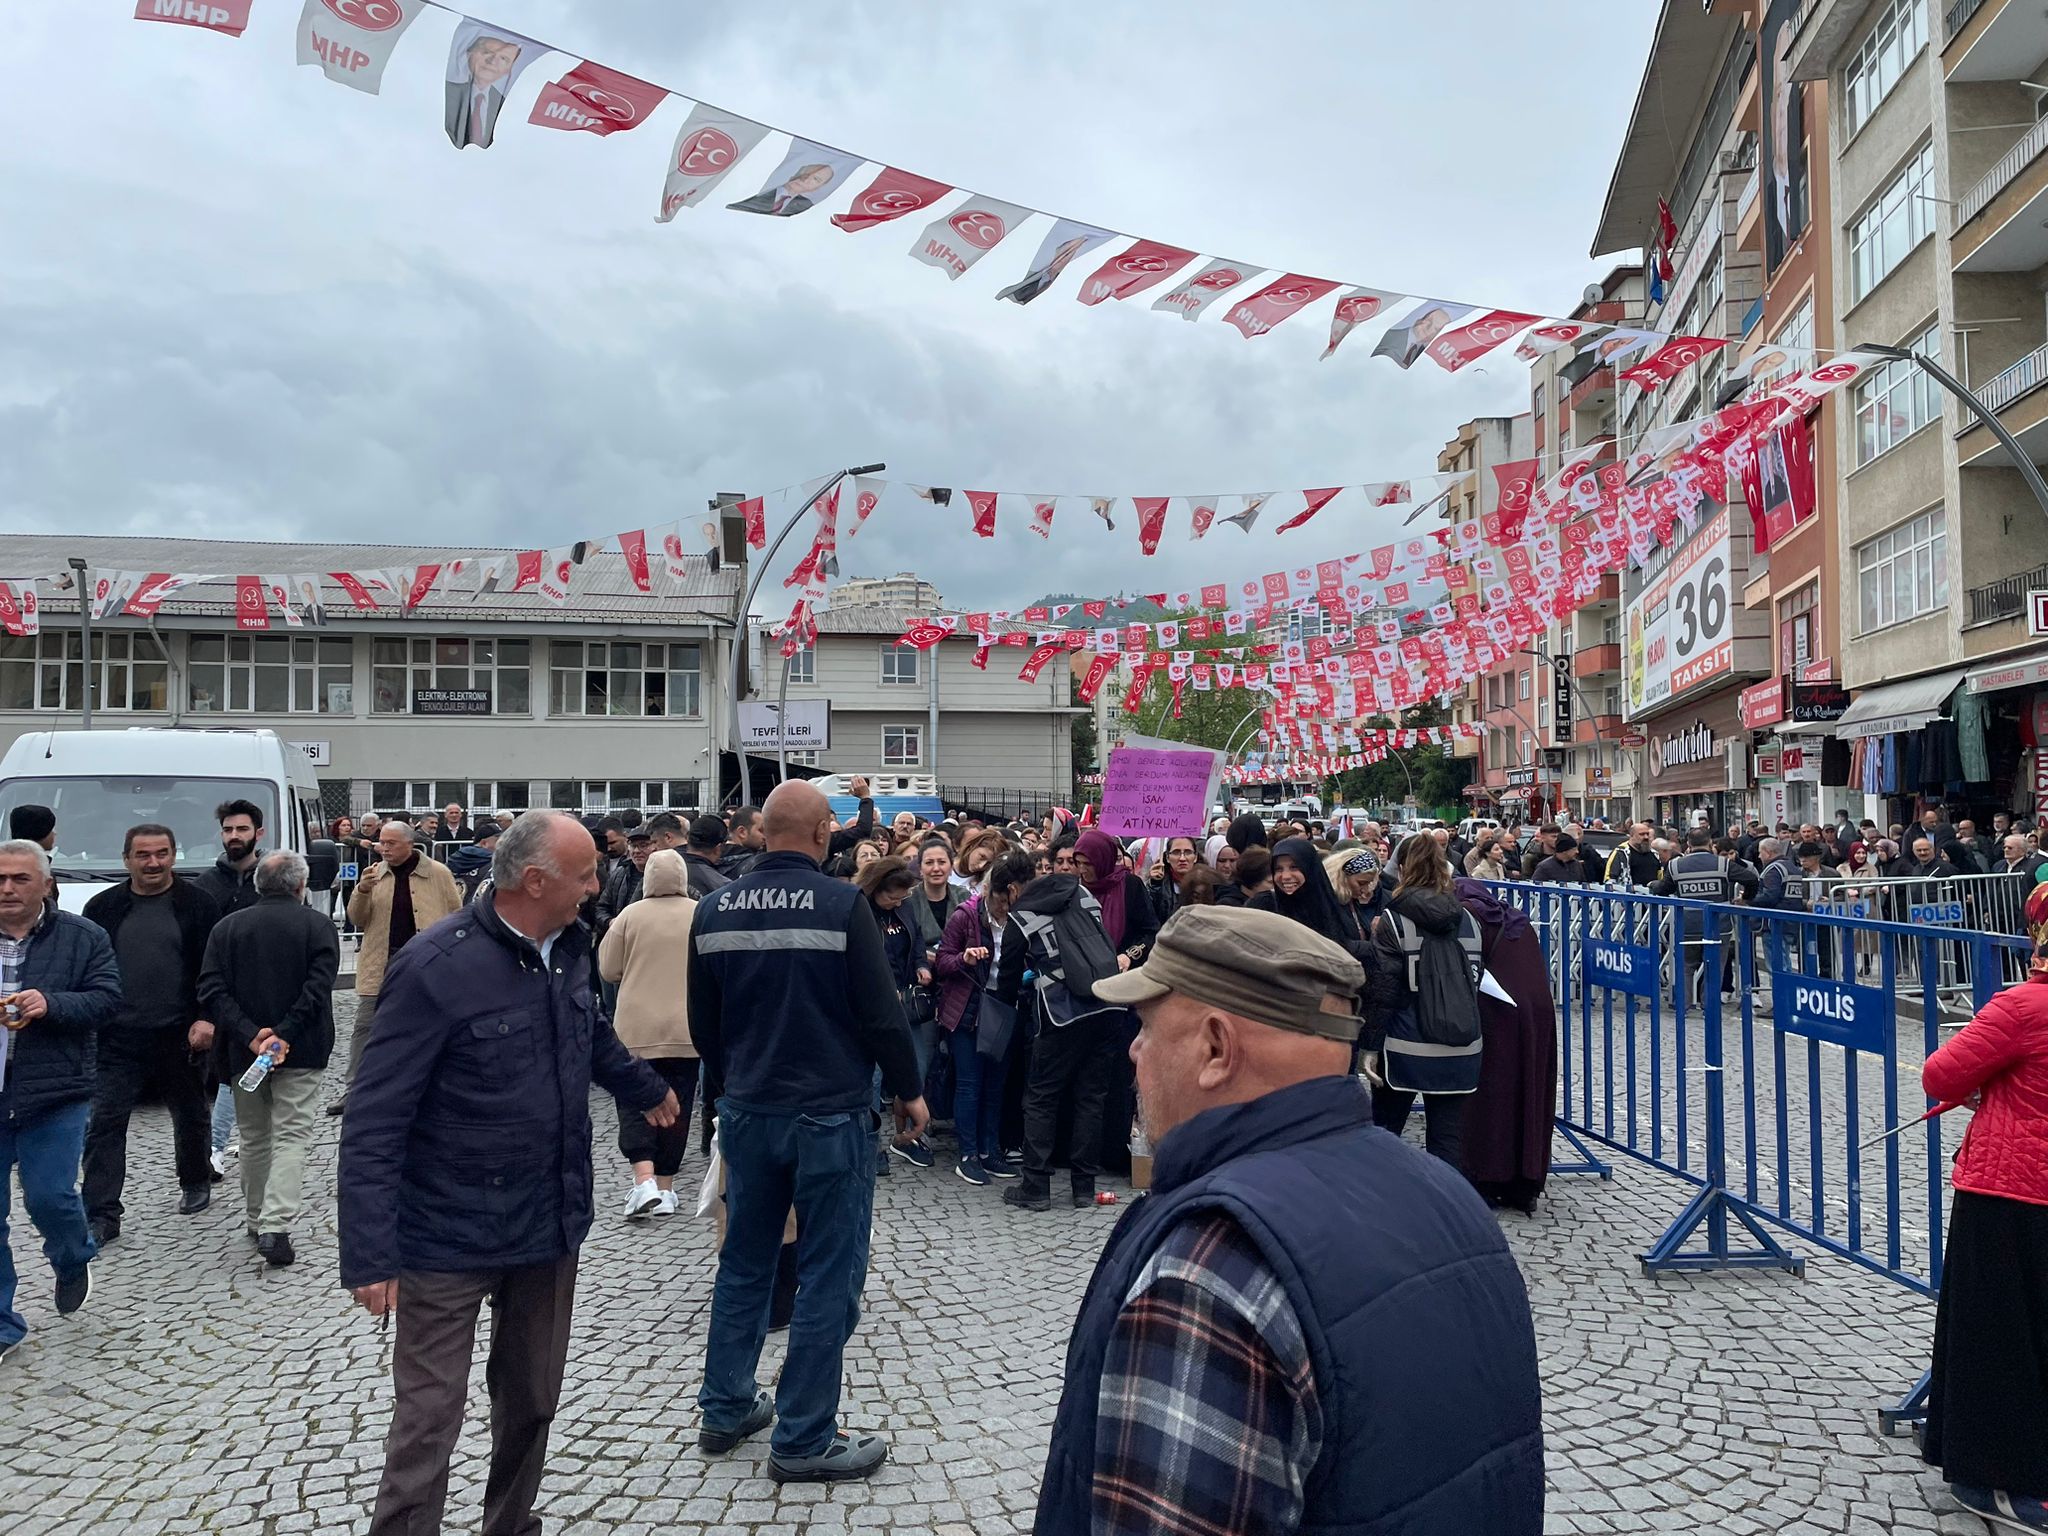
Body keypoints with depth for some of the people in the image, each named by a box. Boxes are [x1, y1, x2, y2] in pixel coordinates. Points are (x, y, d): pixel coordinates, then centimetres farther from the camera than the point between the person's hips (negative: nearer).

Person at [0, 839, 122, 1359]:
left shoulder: (83, 938, 1)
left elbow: (107, 999, -2)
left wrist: (49, 1004, -19)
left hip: (54, 1095, -2)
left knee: (49, 1196, -3)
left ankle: (73, 1263, 31)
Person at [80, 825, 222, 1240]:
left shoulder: (197, 903, -1)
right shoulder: (103, 908, 5)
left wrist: (206, 1018, -13)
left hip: (180, 1037, -1)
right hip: (117, 1041, 1)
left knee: (190, 1117, 15)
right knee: (104, 1123, -4)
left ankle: (195, 1183, 35)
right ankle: (100, 1216, -1)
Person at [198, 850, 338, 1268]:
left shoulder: (227, 927, 6)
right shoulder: (318, 926, -3)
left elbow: (212, 991, -4)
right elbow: (318, 989, -15)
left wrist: (249, 1036, -11)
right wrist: (284, 1035, -16)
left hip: (244, 1050, 3)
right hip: (300, 1051, -3)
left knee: (254, 1138, 18)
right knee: (291, 1135, -2)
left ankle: (256, 1219, 28)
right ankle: (275, 1225, -16)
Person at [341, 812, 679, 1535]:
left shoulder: (569, 947, 0)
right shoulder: (434, 968, -21)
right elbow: (373, 1124, -19)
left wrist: (646, 1087, 37)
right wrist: (369, 1254, -22)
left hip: (552, 1224, 7)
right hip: (451, 1238, -6)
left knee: (532, 1400, 19)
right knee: (429, 1418, 2)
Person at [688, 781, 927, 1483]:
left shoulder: (715, 909, 1)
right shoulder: (841, 904, -15)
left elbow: (702, 1022, 11)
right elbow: (880, 1010, -13)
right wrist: (909, 1090, 1)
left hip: (747, 1112, 6)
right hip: (830, 1115, -5)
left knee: (744, 1262, 20)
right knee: (828, 1276, 5)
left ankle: (726, 1409, 31)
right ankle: (803, 1440, 12)